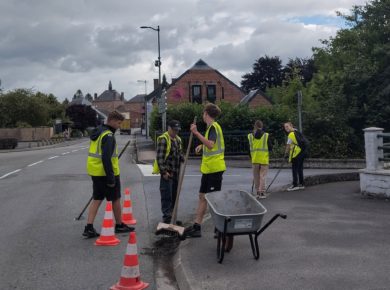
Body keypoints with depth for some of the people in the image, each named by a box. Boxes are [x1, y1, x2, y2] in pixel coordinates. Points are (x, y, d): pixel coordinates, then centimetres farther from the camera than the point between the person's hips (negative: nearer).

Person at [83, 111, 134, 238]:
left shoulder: (97, 133, 12)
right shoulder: (108, 136, -18)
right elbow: (106, 158, -25)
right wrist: (111, 178, -23)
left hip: (95, 172, 8)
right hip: (106, 173, -8)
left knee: (96, 199, 10)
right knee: (115, 199, 8)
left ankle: (89, 227, 3)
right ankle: (119, 225, 23)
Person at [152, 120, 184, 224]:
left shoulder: (178, 139, 14)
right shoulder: (163, 139, -14)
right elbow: (160, 157, -18)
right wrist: (164, 171, -21)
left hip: (176, 172, 8)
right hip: (167, 172, -8)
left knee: (174, 195, 14)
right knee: (167, 196, -5)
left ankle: (172, 217, 24)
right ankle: (166, 218, 1)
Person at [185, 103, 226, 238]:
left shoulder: (213, 127, -14)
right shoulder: (212, 127, 15)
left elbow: (210, 145, -30)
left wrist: (196, 133, -30)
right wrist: (202, 145, 19)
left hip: (215, 168, -10)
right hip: (208, 168, 10)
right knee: (202, 196, 11)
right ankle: (196, 227, 17)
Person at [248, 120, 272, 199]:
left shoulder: (250, 136, -2)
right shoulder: (266, 135, -6)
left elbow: (250, 147, 2)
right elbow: (270, 148, -3)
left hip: (254, 159, 2)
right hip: (264, 159, -2)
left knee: (256, 177, 12)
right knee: (263, 176, 3)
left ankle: (257, 192, 16)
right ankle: (262, 192, -3)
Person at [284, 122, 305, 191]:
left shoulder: (291, 134, -13)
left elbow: (288, 145, -13)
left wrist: (286, 153, -5)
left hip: (295, 154, -9)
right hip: (301, 152, 9)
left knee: (295, 169, -6)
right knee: (300, 169, 14)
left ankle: (295, 185, -6)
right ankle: (301, 184, 19)